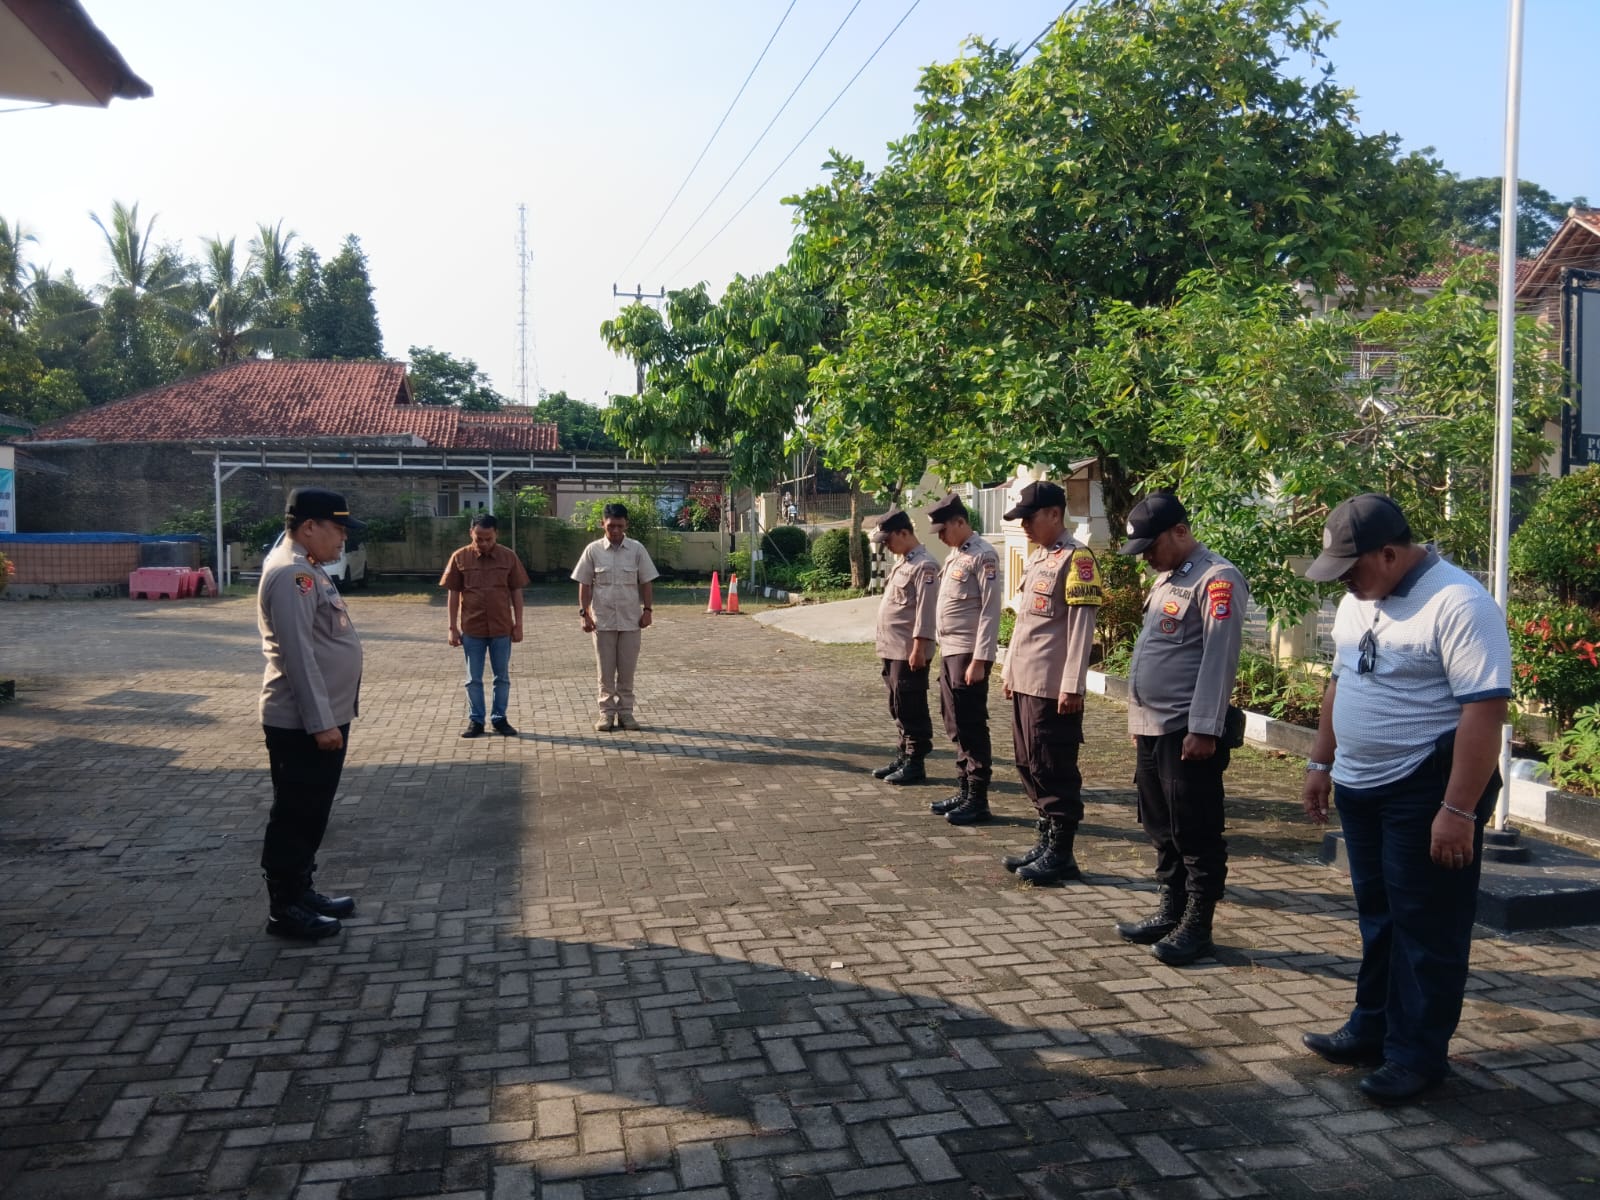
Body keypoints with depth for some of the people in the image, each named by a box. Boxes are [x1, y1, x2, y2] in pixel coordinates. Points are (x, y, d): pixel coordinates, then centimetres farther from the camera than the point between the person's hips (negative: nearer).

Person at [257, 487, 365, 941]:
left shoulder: (306, 569, 14)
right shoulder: (291, 574, -19)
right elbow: (298, 654, -24)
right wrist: (320, 722, -23)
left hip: (324, 716, 10)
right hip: (301, 722, -10)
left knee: (312, 812, 18)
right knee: (295, 815, 0)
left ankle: (301, 891, 29)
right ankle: (284, 908, 11)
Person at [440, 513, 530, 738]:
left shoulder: (509, 557, -3)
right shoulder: (460, 557, -4)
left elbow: (516, 592, 3)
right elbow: (453, 594, 1)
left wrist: (518, 624, 0)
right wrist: (453, 628, -1)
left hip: (501, 628, 0)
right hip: (472, 629, 0)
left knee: (503, 677, 10)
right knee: (474, 679, 8)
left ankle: (499, 719, 22)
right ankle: (475, 721, 19)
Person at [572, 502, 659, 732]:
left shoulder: (637, 549, 0)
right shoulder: (593, 550, 0)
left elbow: (646, 582, 4)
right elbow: (584, 584, 2)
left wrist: (647, 609, -3)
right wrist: (584, 613, -3)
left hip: (630, 619, 0)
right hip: (603, 619, 0)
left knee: (627, 670, 6)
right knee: (606, 670, 5)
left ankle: (625, 712, 15)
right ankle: (607, 713, 14)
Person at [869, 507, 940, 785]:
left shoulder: (924, 565, -14)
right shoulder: (903, 563, 16)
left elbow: (925, 610, -19)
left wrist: (918, 649, -22)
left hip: (909, 652, -10)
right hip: (892, 650, 10)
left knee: (912, 709, -2)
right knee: (898, 708, 15)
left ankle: (915, 763, 5)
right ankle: (904, 756, 24)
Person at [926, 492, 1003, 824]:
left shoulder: (983, 556, -12)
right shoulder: (954, 555, 16)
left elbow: (990, 611, -17)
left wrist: (979, 660, -21)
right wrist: (946, 652, 16)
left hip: (968, 654, -9)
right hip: (949, 652, 9)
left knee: (972, 728, -3)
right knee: (956, 726, 14)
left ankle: (978, 799, 4)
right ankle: (964, 790, 24)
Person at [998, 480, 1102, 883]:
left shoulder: (1077, 559, -12)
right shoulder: (1036, 559, 16)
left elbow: (1081, 627, -16)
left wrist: (1072, 686, -19)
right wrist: (1010, 671, 20)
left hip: (1053, 688, -9)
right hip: (1025, 684, 9)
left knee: (1055, 772, -2)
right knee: (1030, 767, 14)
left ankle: (1061, 855, 8)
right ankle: (1046, 843, 24)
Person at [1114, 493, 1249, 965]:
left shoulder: (1217, 579, -12)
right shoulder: (1166, 579, 17)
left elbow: (1219, 658, -18)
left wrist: (1204, 729, -21)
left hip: (1188, 733, -9)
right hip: (1151, 729, 9)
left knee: (1195, 834, 1)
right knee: (1161, 830, 16)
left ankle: (1196, 927, 11)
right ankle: (1169, 912, 27)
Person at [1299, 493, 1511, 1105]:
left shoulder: (1458, 603, -19)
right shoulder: (1358, 600, 8)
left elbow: (1484, 708, -23)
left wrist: (1459, 810, -25)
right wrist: (1321, 763, 18)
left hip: (1427, 792, -8)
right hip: (1361, 788, 8)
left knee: (1426, 927, 5)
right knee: (1378, 918, 18)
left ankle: (1417, 1053, 17)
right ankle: (1372, 1030, 31)